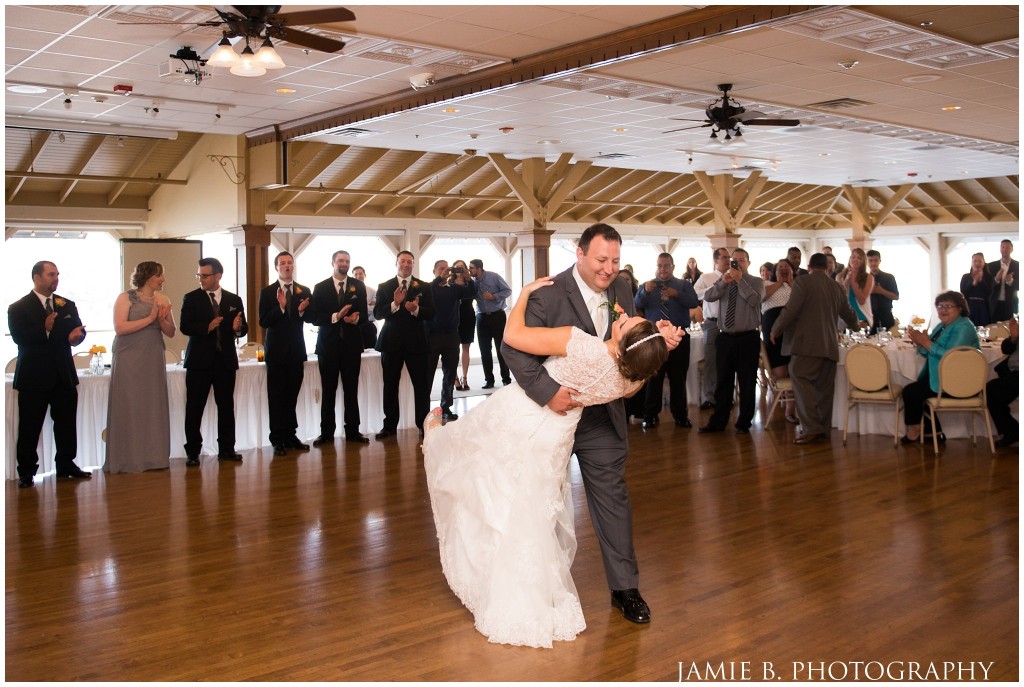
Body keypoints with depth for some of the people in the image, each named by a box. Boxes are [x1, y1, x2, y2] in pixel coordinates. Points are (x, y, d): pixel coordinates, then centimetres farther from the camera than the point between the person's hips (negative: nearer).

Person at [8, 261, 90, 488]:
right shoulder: (18, 308, -3)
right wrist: (44, 329, -31)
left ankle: (66, 464, 22)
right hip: (33, 377, -4)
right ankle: (26, 471, 8)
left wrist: (77, 335, -17)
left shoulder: (67, 305, 13)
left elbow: (78, 329, 7)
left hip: (64, 375, 5)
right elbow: (19, 337, -15)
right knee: (29, 427, 0)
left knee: (66, 423, 10)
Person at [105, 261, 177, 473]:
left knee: (154, 407, 2)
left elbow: (171, 332, 11)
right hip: (129, 360, -4)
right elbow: (120, 328, -15)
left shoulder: (162, 300, 10)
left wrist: (161, 320, -9)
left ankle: (154, 457, 8)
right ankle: (128, 459, 3)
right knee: (129, 407, -3)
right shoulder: (126, 298, -3)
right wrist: (149, 319, -14)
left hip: (154, 360, 4)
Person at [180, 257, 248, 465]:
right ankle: (192, 451, 7)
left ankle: (226, 448, 17)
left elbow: (244, 328, 6)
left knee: (226, 406, 7)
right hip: (199, 360, -2)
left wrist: (238, 327, -18)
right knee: (194, 408, 0)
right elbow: (185, 327, -8)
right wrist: (207, 327, -24)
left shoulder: (234, 300, 8)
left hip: (226, 360, 2)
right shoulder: (191, 298, 2)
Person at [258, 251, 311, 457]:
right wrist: (280, 307, -23)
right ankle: (278, 439, 7)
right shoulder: (267, 291, -3)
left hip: (296, 349, 3)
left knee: (292, 394, 10)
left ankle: (290, 435, 20)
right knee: (276, 396, 2)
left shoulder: (304, 291, 6)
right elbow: (264, 322, -10)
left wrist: (302, 311, -15)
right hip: (276, 350, -3)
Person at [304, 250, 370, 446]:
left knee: (351, 389, 5)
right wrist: (335, 317, -18)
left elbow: (364, 314, 3)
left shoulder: (358, 286, 7)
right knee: (328, 390, 4)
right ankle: (327, 432, 10)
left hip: (351, 343, 1)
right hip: (328, 343, -1)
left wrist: (356, 318, -19)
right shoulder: (320, 288, 3)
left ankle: (352, 431, 12)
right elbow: (313, 317, -4)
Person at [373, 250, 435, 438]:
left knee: (421, 385, 1)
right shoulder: (384, 287, 5)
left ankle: (423, 424, 9)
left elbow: (430, 313, -2)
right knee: (390, 385, 6)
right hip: (391, 342, 1)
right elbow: (377, 313, -4)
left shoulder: (423, 287, 5)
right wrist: (395, 304, -20)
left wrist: (416, 309, -22)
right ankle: (390, 425, 14)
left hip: (416, 342, -1)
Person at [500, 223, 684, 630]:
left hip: (602, 417, 4)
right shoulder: (549, 295, -21)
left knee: (613, 499, 8)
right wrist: (548, 392, -36)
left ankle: (624, 587, 21)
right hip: (552, 413, -4)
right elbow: (514, 348, -27)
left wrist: (660, 340, -18)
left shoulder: (620, 292, -2)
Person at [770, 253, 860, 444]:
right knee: (824, 387, 9)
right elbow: (848, 313, 30)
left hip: (808, 343, -7)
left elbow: (790, 310, -11)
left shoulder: (803, 282, -3)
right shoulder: (836, 287, 17)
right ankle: (824, 429, 12)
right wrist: (856, 326, 52)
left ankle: (812, 428, -20)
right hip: (829, 345, 7)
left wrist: (775, 330, 2)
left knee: (800, 379, -11)